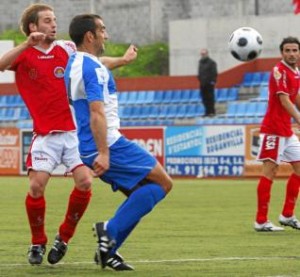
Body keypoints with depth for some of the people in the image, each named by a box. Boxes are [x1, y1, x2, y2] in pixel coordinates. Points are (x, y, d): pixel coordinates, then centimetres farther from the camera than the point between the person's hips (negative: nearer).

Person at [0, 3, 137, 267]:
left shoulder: (66, 49, 7)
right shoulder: (23, 55, -1)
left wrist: (123, 59, 15)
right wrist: (28, 44, -31)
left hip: (74, 129, 2)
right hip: (45, 134, -2)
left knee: (84, 182, -13)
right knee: (36, 186, -15)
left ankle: (64, 238, 9)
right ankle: (38, 243, 8)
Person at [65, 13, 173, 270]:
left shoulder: (74, 64, 15)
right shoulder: (93, 68, -16)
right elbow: (96, 112, -25)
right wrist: (103, 153, -30)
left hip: (89, 149, 10)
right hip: (109, 144, -10)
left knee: (141, 196, 15)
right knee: (163, 183, -6)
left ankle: (107, 251, 7)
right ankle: (110, 230, -11)